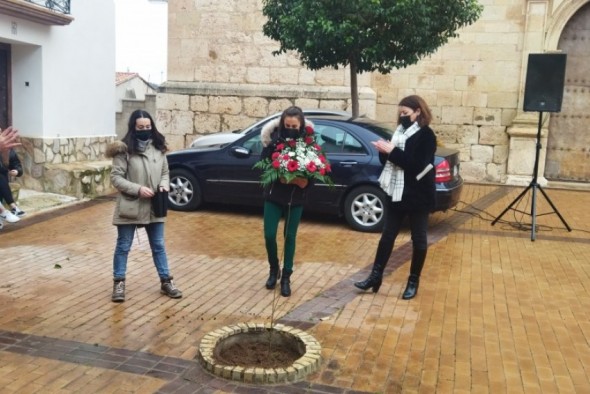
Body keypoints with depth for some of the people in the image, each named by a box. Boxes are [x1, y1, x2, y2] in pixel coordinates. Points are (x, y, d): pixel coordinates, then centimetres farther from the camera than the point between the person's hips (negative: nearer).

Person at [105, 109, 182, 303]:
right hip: (129, 207, -4)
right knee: (123, 246, 9)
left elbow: (165, 172, 12)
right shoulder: (124, 150, -10)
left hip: (154, 207, 4)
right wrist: (138, 189, -21)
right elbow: (116, 178, -11)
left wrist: (164, 185, -9)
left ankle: (166, 281, 23)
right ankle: (119, 282, 23)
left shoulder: (158, 148, 4)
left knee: (158, 245, 13)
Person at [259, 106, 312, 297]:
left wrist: (303, 180, -25)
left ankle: (286, 278, 21)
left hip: (295, 198, 0)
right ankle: (274, 270, 27)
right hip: (273, 195, 1)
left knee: (290, 237, 7)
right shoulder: (274, 138, -9)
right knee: (269, 235, 1)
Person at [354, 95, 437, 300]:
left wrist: (392, 151, -23)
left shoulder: (426, 135, -10)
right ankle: (375, 276, 17)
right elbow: (390, 160, 12)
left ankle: (413, 281, 19)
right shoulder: (400, 132, 9)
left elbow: (416, 164, -22)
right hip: (396, 193, 6)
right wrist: (385, 151, -10)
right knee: (387, 236, 10)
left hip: (418, 195, -6)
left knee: (418, 239, 7)